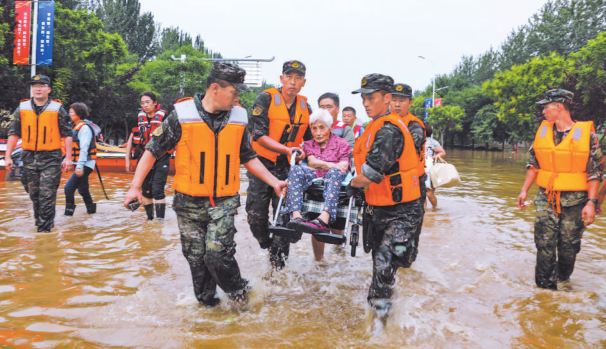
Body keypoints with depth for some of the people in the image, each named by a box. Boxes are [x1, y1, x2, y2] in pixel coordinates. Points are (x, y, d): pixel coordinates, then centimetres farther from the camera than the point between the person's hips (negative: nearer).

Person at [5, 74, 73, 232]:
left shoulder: (57, 109, -2)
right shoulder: (22, 108, 6)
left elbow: (67, 135, 0)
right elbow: (13, 134, 9)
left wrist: (68, 158, -5)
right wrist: (8, 157, 4)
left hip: (51, 158, -3)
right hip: (29, 158, 4)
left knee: (47, 194, -5)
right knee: (34, 194, 13)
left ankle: (44, 227, 3)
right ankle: (40, 219, 31)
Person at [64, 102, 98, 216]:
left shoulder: (84, 128, -14)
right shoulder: (76, 127, 14)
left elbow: (84, 148, -21)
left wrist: (79, 166, -26)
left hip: (85, 164, -10)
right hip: (80, 164, 10)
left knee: (69, 187, -15)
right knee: (82, 189, 19)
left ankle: (69, 211, -8)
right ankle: (91, 209, 32)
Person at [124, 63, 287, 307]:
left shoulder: (239, 117, 3)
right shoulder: (182, 115, -7)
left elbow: (248, 158, 14)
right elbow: (153, 150, -1)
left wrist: (274, 182, 9)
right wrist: (135, 186, -5)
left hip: (224, 202, 1)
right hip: (189, 202, 0)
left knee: (218, 254, -12)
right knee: (196, 259, 8)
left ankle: (238, 292, 15)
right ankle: (206, 303, 30)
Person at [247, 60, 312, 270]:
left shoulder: (305, 107, 4)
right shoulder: (266, 99, -11)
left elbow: (308, 138, 19)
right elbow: (259, 135, -18)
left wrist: (302, 152, 2)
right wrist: (287, 149, -25)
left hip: (288, 166, 3)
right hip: (263, 163, -3)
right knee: (256, 213, -1)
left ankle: (278, 253, 23)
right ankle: (266, 243, 27)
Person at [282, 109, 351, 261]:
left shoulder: (341, 144, 16)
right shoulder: (308, 144, 25)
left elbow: (343, 167, 0)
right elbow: (311, 162, 4)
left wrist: (320, 164, -3)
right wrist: (332, 165, -6)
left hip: (334, 181, -2)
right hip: (311, 180, 2)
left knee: (334, 172, -37)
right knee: (296, 169, -29)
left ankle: (324, 218, -60)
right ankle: (296, 216, -50)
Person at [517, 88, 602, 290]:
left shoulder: (586, 133, -7)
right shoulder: (543, 130, 5)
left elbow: (594, 172, -6)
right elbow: (534, 164, 12)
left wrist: (591, 202, -12)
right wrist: (524, 190, 8)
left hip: (574, 200, -3)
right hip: (546, 199, 3)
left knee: (568, 247, 8)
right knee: (544, 244, 2)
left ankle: (563, 284, 28)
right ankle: (544, 286, 12)